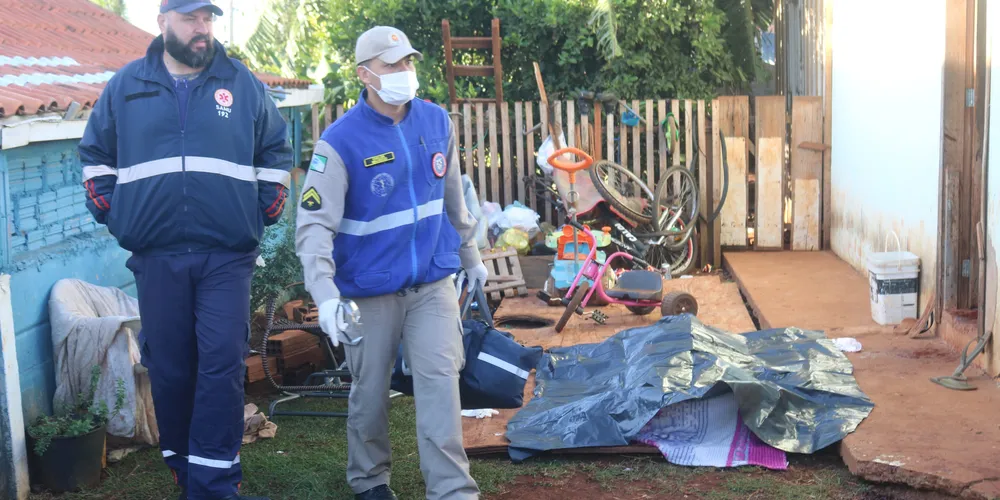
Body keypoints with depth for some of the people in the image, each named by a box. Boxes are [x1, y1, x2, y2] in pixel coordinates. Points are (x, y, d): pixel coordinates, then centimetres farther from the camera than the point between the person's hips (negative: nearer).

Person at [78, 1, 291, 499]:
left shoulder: (244, 84, 7)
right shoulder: (125, 86, 8)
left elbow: (276, 154, 16)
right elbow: (95, 155, 20)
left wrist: (265, 213, 8)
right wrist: (110, 213, 11)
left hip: (226, 257, -1)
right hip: (156, 258, 1)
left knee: (221, 364, -6)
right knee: (168, 369, 7)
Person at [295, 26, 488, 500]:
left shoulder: (437, 122, 0)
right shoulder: (340, 141, -16)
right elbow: (314, 224, -22)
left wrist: (470, 256, 22)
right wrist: (325, 295, -34)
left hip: (433, 283, 3)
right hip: (370, 291, -3)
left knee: (440, 381, -4)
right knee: (370, 392, 11)